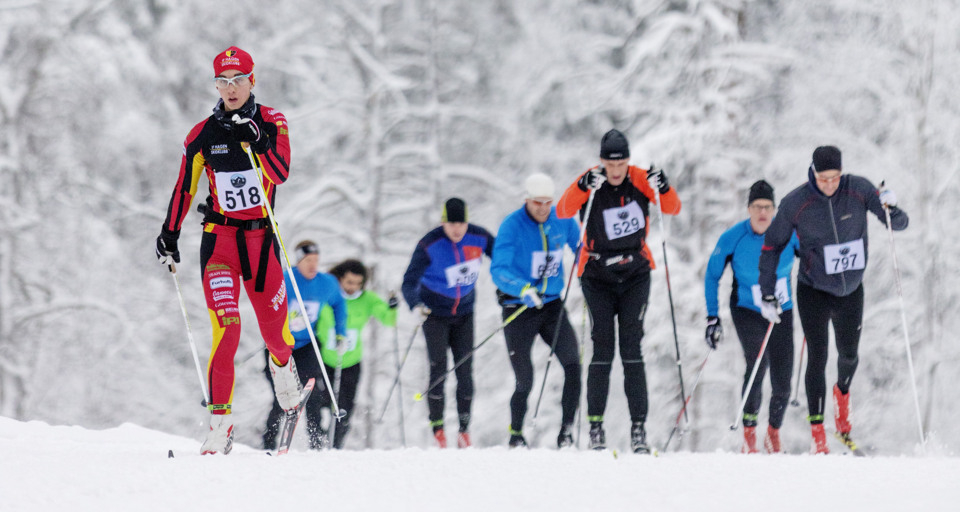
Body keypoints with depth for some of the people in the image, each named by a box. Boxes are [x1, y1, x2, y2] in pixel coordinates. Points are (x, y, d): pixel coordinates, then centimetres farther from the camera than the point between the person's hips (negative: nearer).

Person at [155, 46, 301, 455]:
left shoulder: (272, 123, -1)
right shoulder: (203, 135, 1)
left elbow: (281, 173, -15)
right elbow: (184, 188, 9)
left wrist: (258, 143, -29)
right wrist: (169, 236, 6)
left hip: (261, 238, 1)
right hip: (219, 238, -1)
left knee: (275, 330, 7)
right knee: (226, 329, -17)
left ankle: (283, 369, 45)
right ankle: (220, 422, -15)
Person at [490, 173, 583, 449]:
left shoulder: (562, 220, -2)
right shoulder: (512, 226, -15)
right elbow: (498, 269, -24)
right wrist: (523, 289, -41)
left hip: (551, 304, 3)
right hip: (518, 308, -3)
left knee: (573, 363, -18)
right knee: (525, 382, -1)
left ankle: (567, 431, -11)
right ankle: (516, 435, 23)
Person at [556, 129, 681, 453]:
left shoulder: (639, 180, -6)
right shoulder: (590, 184, -11)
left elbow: (673, 209, -8)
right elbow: (563, 212, -26)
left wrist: (663, 190, -29)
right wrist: (583, 187, -43)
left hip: (635, 276, 1)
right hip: (598, 278, -1)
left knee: (632, 350, -6)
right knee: (603, 350, -7)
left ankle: (638, 427, -6)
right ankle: (595, 427, -2)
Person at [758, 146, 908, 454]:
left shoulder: (858, 190, -14)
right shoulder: (796, 203, -17)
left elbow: (899, 224, -9)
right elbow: (772, 245, -5)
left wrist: (891, 209, -33)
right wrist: (767, 296, -7)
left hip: (851, 290, 2)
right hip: (814, 292, -2)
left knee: (849, 355, 16)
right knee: (818, 357, -9)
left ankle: (842, 394, 50)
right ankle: (817, 435, -5)